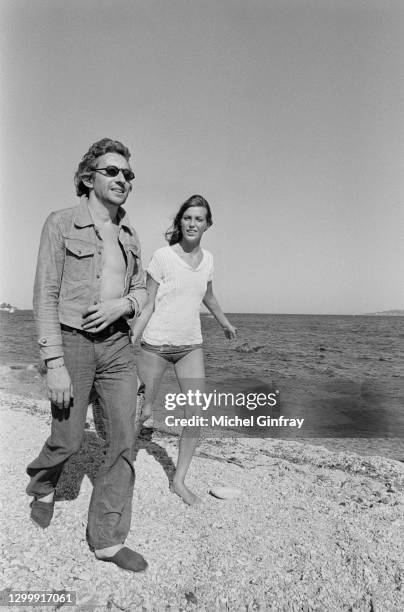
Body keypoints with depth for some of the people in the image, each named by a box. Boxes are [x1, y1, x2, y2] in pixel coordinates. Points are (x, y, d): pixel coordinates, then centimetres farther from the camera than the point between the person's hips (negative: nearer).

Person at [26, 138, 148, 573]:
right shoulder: (61, 224, -6)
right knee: (68, 440, 8)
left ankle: (107, 539, 18)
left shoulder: (128, 234, 9)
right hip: (71, 342, -4)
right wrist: (55, 364, -16)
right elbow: (45, 296, -11)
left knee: (124, 441, 1)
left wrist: (123, 304, -10)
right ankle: (42, 485, 45)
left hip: (116, 345, 5)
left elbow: (140, 291, 14)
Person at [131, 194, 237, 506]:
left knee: (196, 416, 1)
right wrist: (130, 340, -17)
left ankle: (179, 480, 20)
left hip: (191, 346, 4)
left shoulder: (208, 259, 4)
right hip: (156, 344, -4)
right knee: (143, 412, 4)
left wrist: (226, 324, 34)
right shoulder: (163, 256, -10)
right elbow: (147, 304, -8)